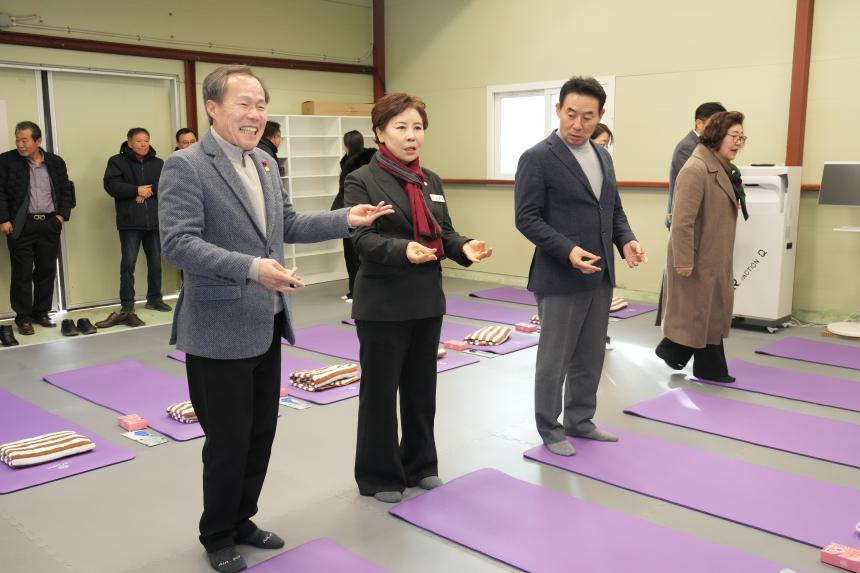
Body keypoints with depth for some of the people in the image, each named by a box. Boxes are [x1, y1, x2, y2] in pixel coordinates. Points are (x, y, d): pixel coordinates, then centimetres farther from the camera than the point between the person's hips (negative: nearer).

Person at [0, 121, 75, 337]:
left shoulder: (56, 162, 7)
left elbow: (66, 190, 12)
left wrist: (62, 215, 1)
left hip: (49, 224, 3)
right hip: (20, 226, -3)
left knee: (47, 270, 8)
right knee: (22, 272, 1)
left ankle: (41, 313, 21)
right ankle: (23, 317, 10)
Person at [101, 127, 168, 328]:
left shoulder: (158, 164, 11)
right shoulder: (117, 161, 3)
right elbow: (111, 185, -9)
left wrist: (149, 191, -13)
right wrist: (137, 190, -13)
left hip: (155, 221, 3)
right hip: (130, 222, -3)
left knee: (155, 263, 11)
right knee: (128, 264, -6)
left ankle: (154, 298, 27)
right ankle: (127, 308, -3)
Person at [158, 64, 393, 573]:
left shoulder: (264, 164, 10)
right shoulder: (186, 166, -14)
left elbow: (288, 226, 15)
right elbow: (178, 243, -22)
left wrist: (346, 219, 3)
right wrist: (253, 267, -32)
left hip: (265, 326, 8)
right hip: (220, 331, -7)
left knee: (262, 432, 17)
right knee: (229, 440, 5)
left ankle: (241, 520, 37)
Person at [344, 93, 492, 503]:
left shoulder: (431, 181, 12)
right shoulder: (362, 181, -8)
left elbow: (444, 233, 12)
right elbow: (363, 239, -18)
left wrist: (464, 248, -10)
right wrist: (404, 250, -36)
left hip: (427, 300, 6)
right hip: (383, 305, -6)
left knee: (422, 388, 16)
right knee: (380, 391, 5)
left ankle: (420, 465, 33)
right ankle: (378, 475, 21)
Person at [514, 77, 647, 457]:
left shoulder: (603, 156, 12)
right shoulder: (537, 158, -11)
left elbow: (614, 209, 17)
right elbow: (527, 217, -16)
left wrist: (626, 240, -3)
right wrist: (568, 250, -26)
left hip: (600, 276, 7)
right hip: (560, 278, -7)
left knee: (590, 358, 15)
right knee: (554, 360, 5)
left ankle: (580, 421, 31)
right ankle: (550, 430, 20)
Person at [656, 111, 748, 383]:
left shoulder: (724, 169, 12)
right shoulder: (696, 169, -21)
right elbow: (682, 220, -25)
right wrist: (683, 259, -25)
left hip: (715, 258, 10)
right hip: (696, 258, -10)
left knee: (714, 311, 14)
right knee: (693, 309, 2)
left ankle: (710, 368, 22)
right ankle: (671, 349, 22)